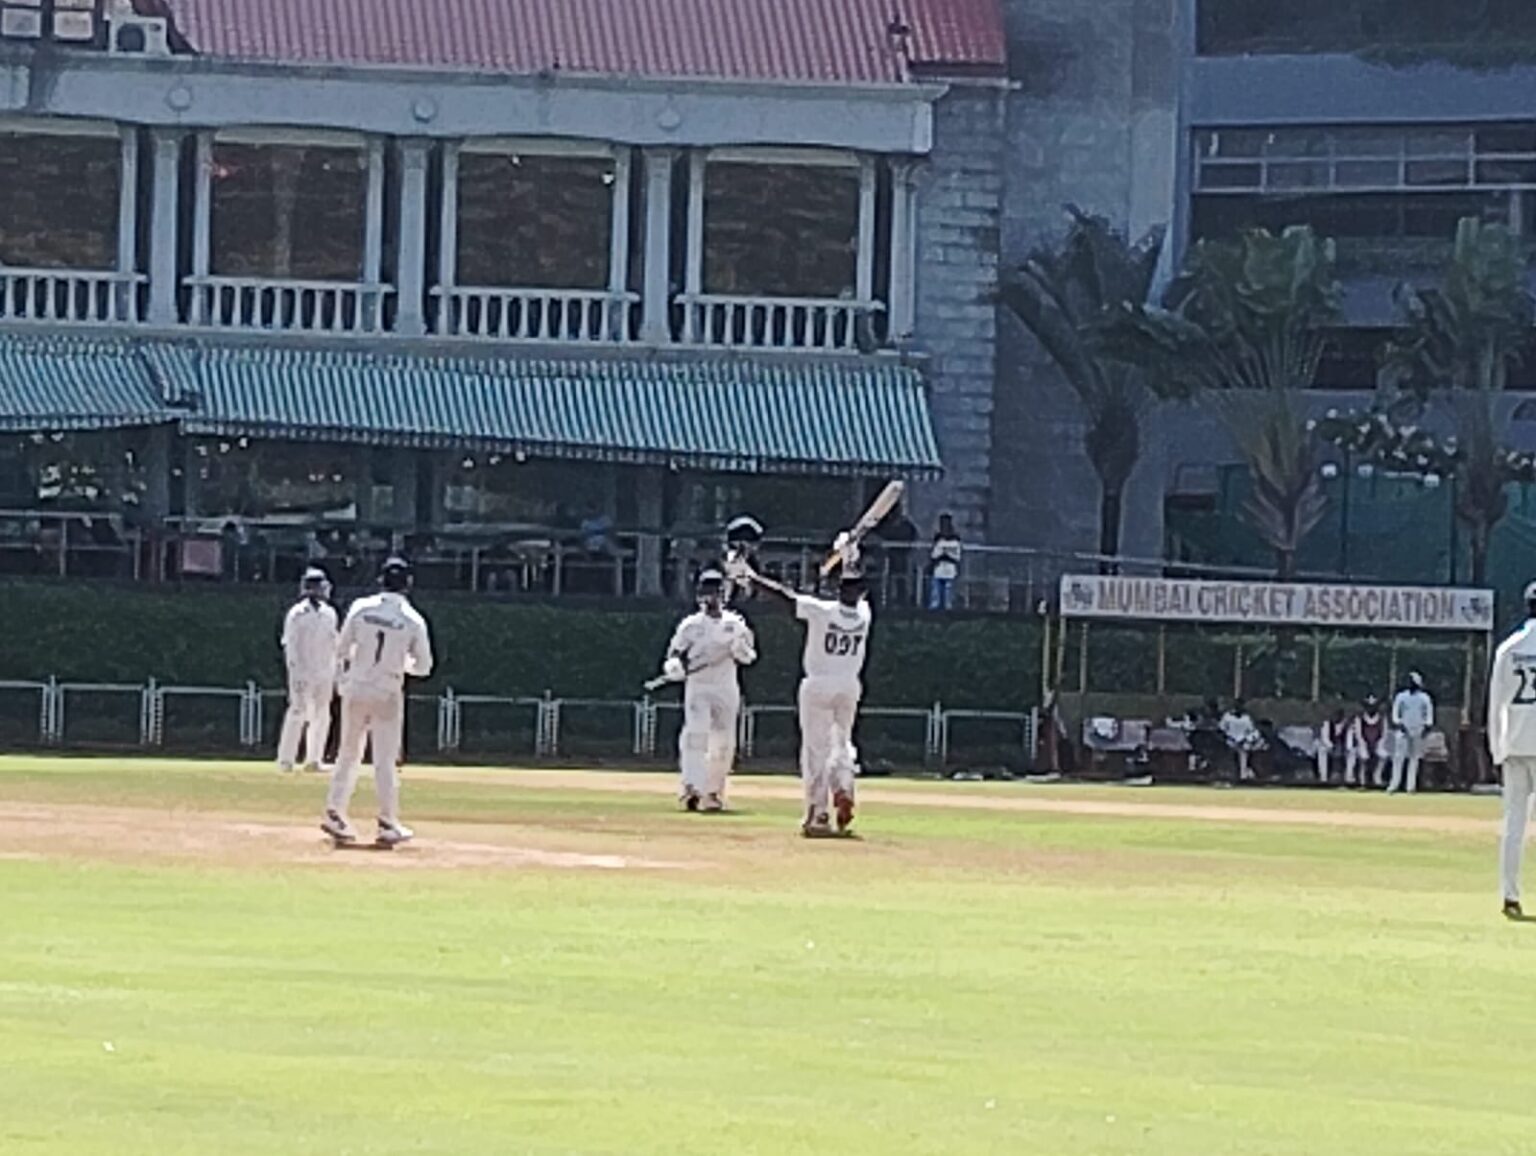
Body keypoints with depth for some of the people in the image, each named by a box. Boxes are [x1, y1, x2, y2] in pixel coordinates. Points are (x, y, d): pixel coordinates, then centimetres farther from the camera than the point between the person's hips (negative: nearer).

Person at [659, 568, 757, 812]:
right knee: (696, 734, -21)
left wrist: (742, 650, -14)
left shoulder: (735, 624, 7)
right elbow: (675, 653, 7)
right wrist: (675, 666, -14)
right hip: (697, 688, -3)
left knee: (724, 744, 4)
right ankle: (691, 787, -30)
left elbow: (748, 657, 8)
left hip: (727, 689, 3)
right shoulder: (690, 625, 3)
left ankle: (713, 793, 18)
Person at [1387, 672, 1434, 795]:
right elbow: (1395, 712, 1)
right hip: (1404, 730, 0)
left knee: (1415, 758, 3)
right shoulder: (1401, 697, 3)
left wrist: (1427, 726, -13)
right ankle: (1394, 784, -9)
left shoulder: (1424, 698, 2)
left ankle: (1411, 785, 5)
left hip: (1418, 732, 0)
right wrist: (1398, 724, -14)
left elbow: (1429, 713, 1)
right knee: (1398, 757, -9)